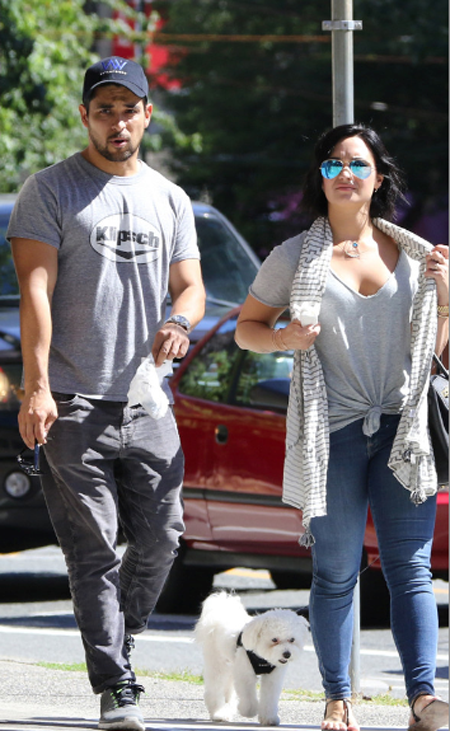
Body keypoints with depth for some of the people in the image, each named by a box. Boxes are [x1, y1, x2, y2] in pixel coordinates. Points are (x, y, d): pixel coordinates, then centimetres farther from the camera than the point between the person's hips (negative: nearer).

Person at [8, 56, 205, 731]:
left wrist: (180, 321, -11)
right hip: (73, 403, -4)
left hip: (147, 401, 4)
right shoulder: (51, 190, 0)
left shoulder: (170, 199, 16)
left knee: (160, 538, 2)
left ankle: (118, 641, 25)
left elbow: (190, 284, 15)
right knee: (93, 548, -6)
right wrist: (37, 386, -16)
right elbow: (36, 288, -7)